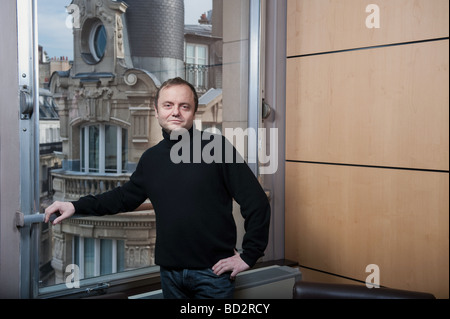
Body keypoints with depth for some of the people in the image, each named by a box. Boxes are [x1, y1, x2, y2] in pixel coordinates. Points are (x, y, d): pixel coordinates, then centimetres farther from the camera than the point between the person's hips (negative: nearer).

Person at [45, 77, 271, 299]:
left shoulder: (217, 147, -10)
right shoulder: (150, 158, 7)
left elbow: (257, 203, -9)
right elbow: (124, 197, 22)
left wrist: (248, 256, -9)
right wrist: (76, 206, 13)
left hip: (213, 272, -5)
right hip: (170, 272, 5)